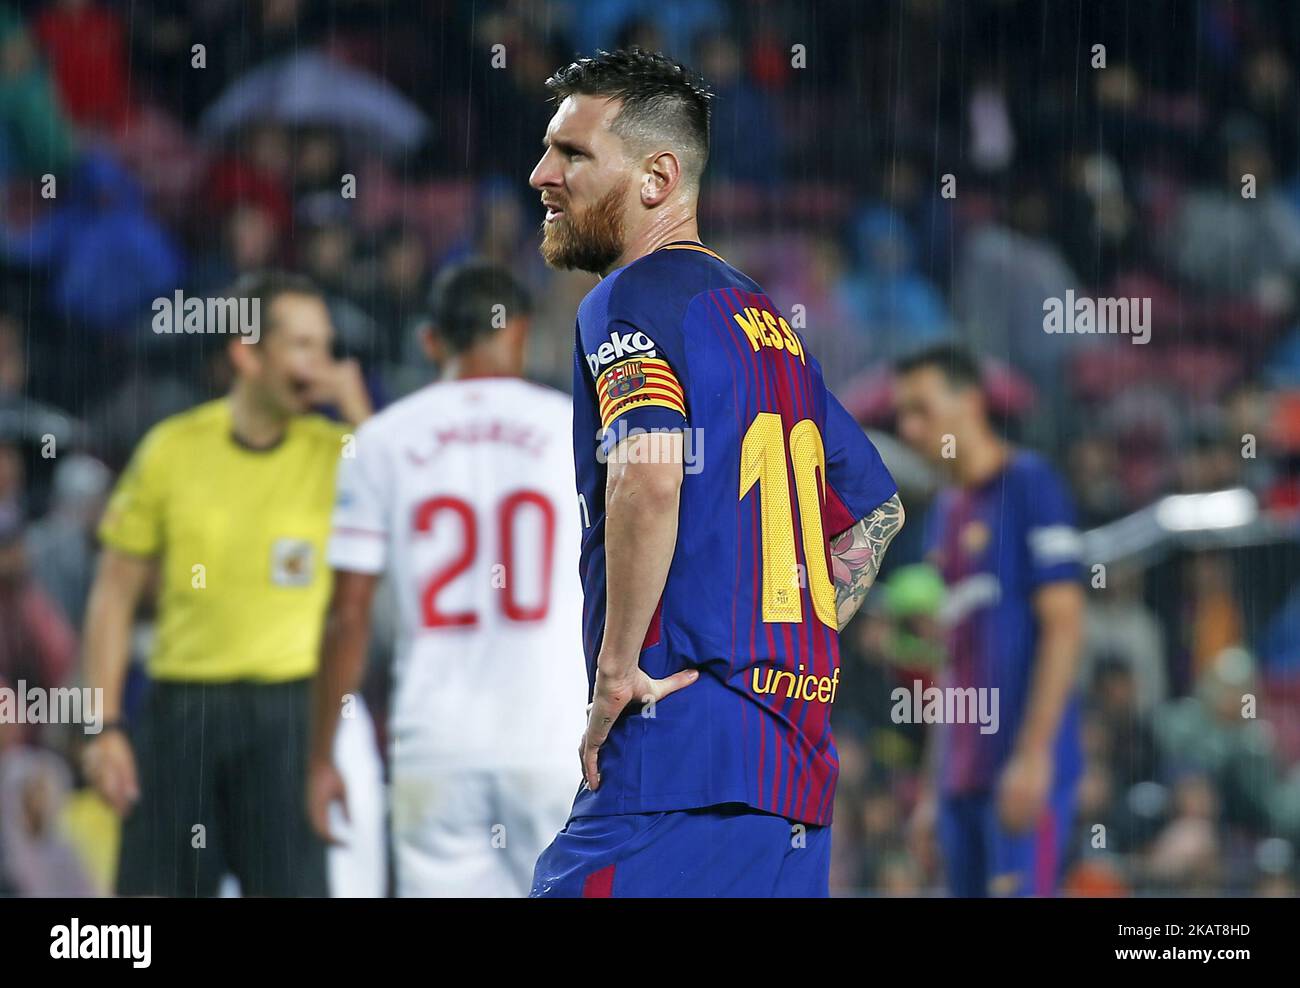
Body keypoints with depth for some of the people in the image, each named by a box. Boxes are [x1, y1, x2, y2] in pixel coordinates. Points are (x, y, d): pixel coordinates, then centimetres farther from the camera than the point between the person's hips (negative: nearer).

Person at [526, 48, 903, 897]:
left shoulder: (636, 297, -5)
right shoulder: (767, 321, 22)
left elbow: (649, 472, -25)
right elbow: (876, 511, 31)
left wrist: (617, 666, -17)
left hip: (689, 742, -9)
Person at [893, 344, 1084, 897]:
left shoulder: (1029, 488, -5)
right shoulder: (945, 513, 19)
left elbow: (1064, 627, -11)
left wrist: (1032, 754, -17)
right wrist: (936, 787, 19)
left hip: (1023, 771, -8)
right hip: (962, 778, 8)